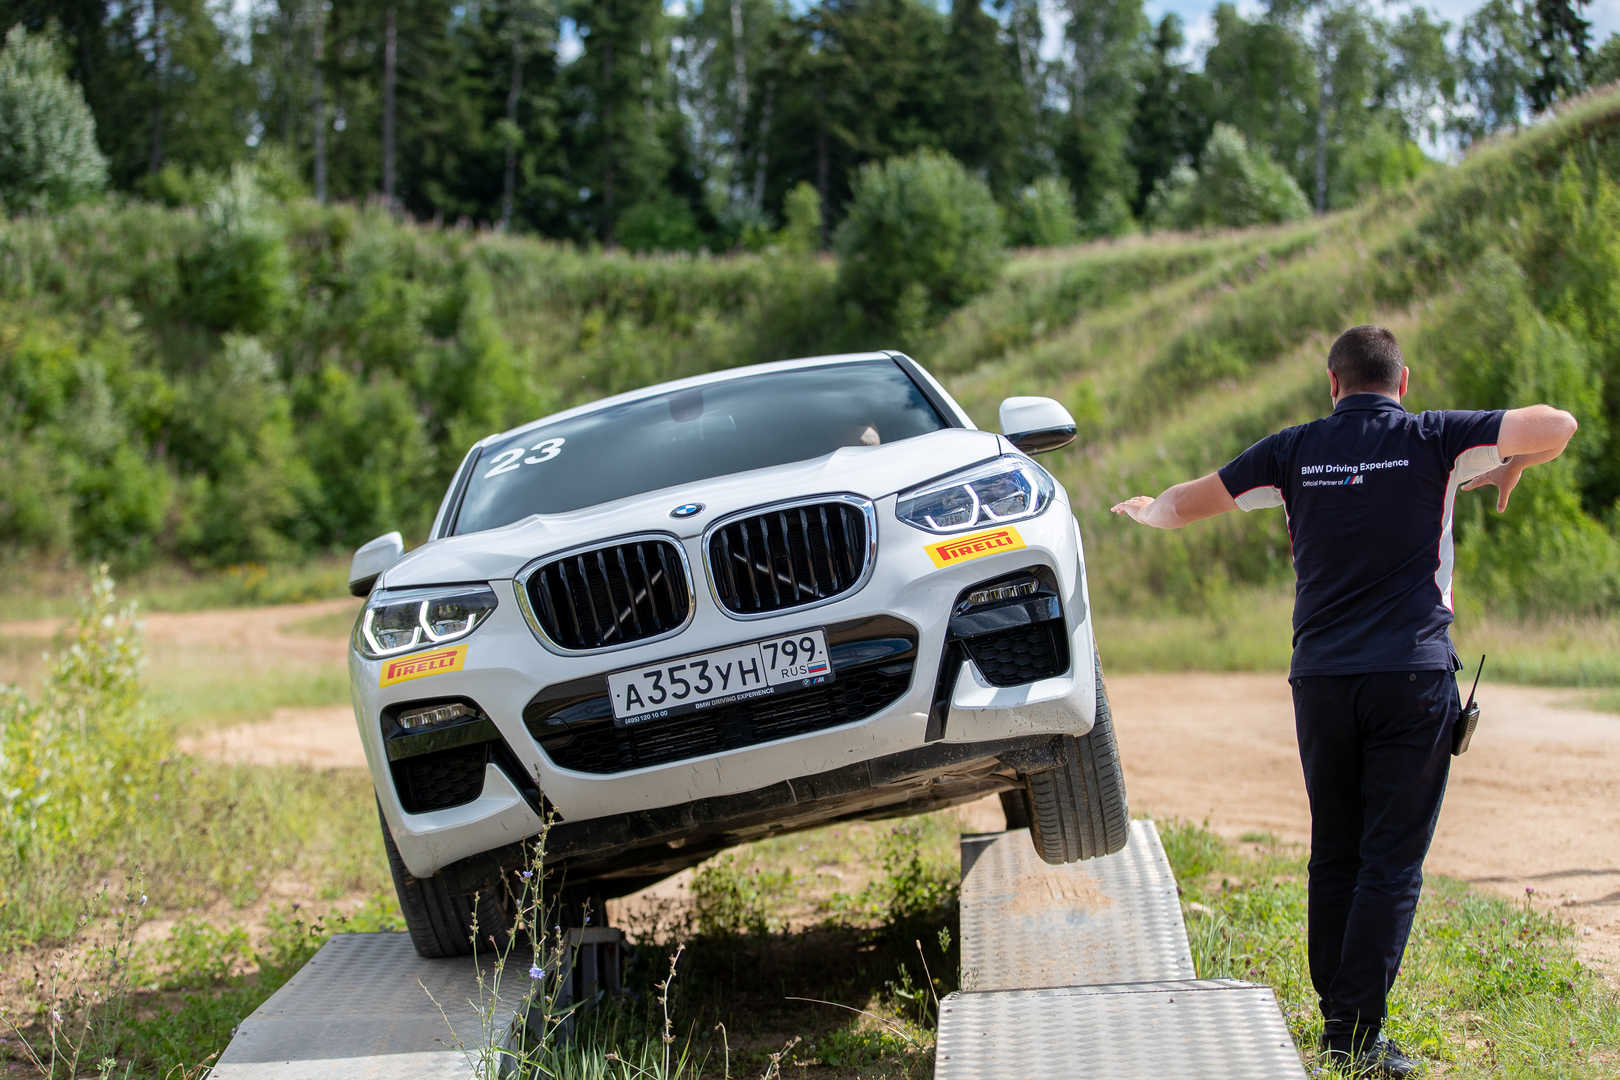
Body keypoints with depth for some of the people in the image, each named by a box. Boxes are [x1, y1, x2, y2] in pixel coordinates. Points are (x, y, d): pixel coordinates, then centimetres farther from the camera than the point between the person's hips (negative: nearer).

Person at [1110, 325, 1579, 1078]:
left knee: (1334, 855, 14)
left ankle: (1336, 1017, 17)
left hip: (1321, 678, 3)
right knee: (1392, 861, -2)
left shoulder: (1297, 450, 7)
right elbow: (1556, 426, -6)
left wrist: (1146, 512, 33)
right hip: (1412, 677, -3)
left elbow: (1182, 506, 11)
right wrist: (1511, 467, 14)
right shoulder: (1433, 441, 0)